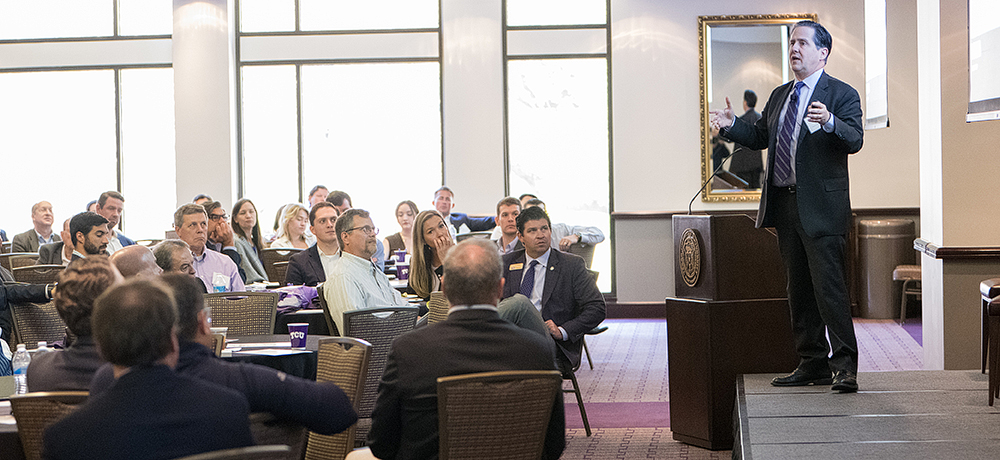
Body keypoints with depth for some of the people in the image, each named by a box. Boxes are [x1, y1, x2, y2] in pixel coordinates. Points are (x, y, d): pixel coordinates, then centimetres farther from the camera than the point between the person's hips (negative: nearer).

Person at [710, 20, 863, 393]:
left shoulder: (842, 95, -4)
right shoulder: (779, 96, 18)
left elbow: (855, 140, -17)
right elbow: (759, 137, 23)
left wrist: (829, 122, -36)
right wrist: (732, 125, 5)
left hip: (822, 208, -7)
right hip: (784, 206, 7)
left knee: (829, 287, -11)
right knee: (798, 289, 12)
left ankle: (845, 366, -5)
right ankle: (813, 364, 20)